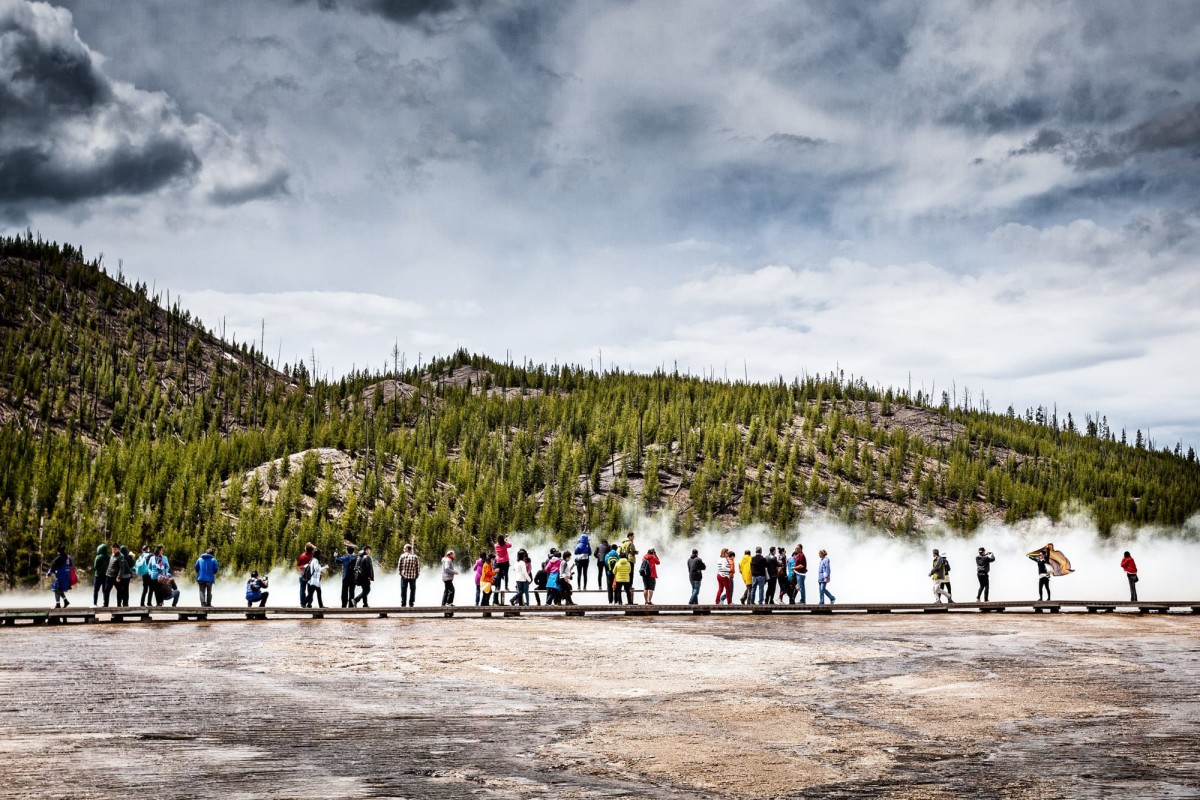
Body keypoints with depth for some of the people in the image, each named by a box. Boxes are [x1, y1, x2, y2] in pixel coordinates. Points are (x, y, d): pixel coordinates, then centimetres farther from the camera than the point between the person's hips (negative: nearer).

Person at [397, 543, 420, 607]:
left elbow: (399, 565, -4)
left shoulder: (403, 556, -4)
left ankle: (403, 604, 4)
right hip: (413, 576, 1)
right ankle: (411, 604, 7)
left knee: (403, 590, 6)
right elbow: (418, 567, -1)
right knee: (412, 590, 9)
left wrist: (400, 572, 7)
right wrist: (417, 574, 7)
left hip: (404, 576, -1)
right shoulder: (415, 556, 0)